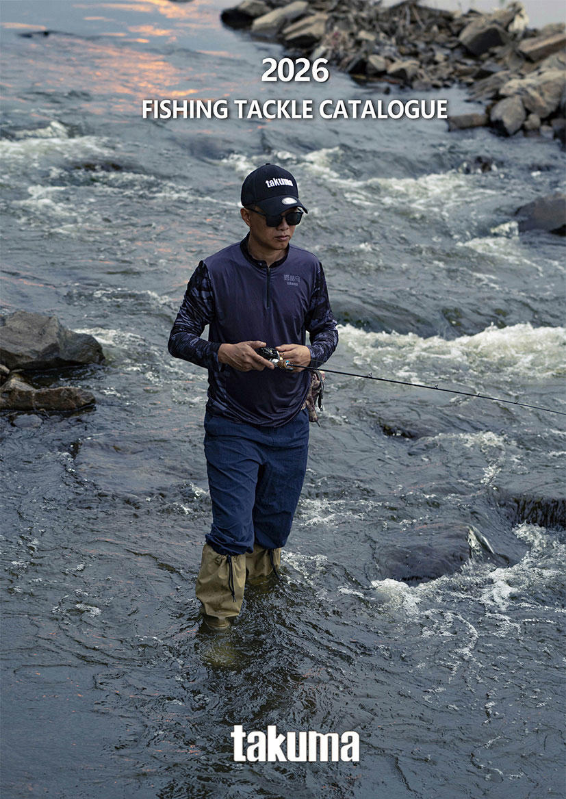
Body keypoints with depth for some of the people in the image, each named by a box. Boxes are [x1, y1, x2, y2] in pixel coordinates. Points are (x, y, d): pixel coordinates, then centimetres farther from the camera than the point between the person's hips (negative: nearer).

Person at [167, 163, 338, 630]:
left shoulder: (308, 268, -1)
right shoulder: (216, 271, -12)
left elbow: (327, 329, 9)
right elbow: (181, 338, -6)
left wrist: (309, 354, -14)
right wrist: (224, 352, -24)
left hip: (290, 424, 4)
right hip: (232, 425, -4)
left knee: (274, 528, 17)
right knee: (233, 534, -7)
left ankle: (258, 586, 43)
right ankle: (218, 623, 10)